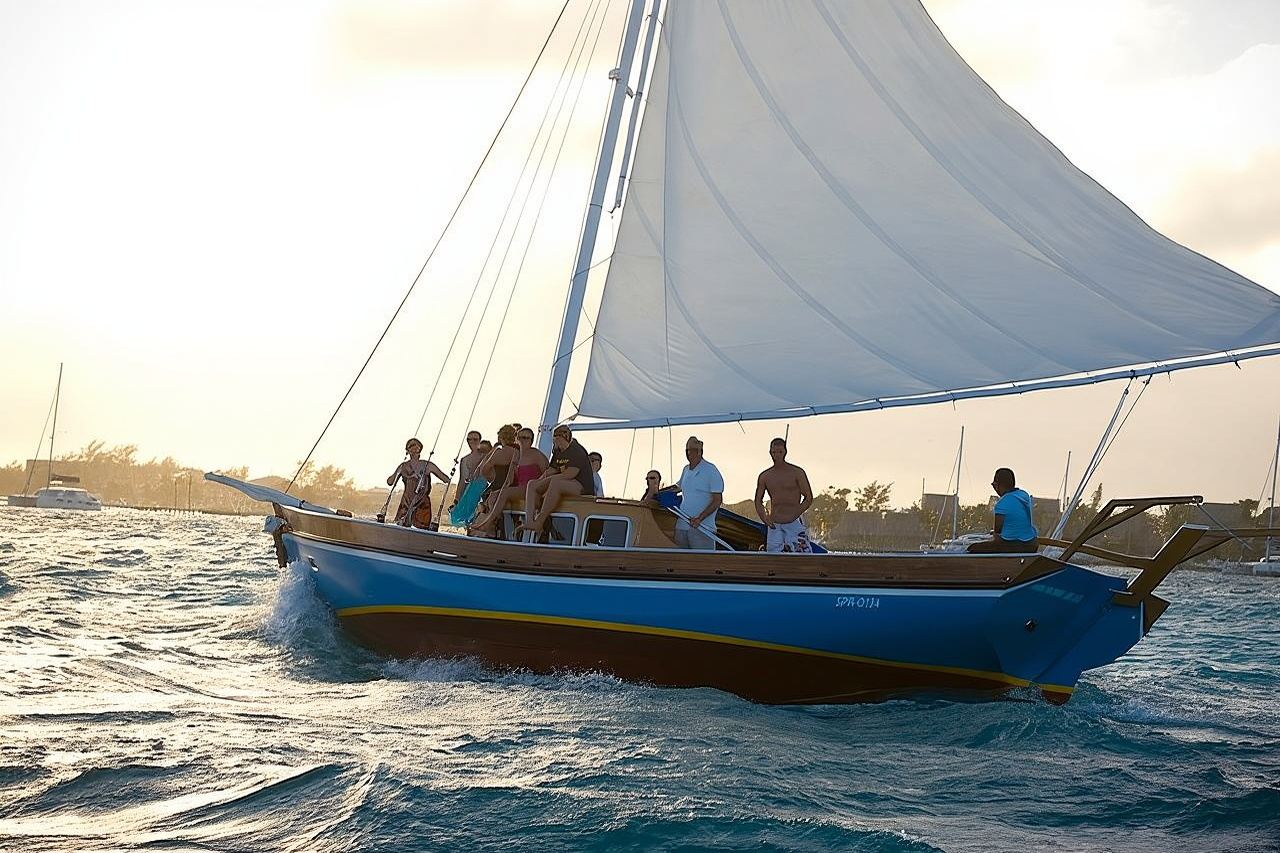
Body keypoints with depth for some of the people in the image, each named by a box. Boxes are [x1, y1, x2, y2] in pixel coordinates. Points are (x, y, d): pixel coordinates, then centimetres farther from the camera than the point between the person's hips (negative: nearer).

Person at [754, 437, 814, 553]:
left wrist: (795, 514, -12)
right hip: (774, 525, 3)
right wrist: (764, 517, 0)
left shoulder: (797, 472, -1)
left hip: (794, 523, -3)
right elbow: (758, 501, 18)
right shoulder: (764, 476, 9)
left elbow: (809, 497, -1)